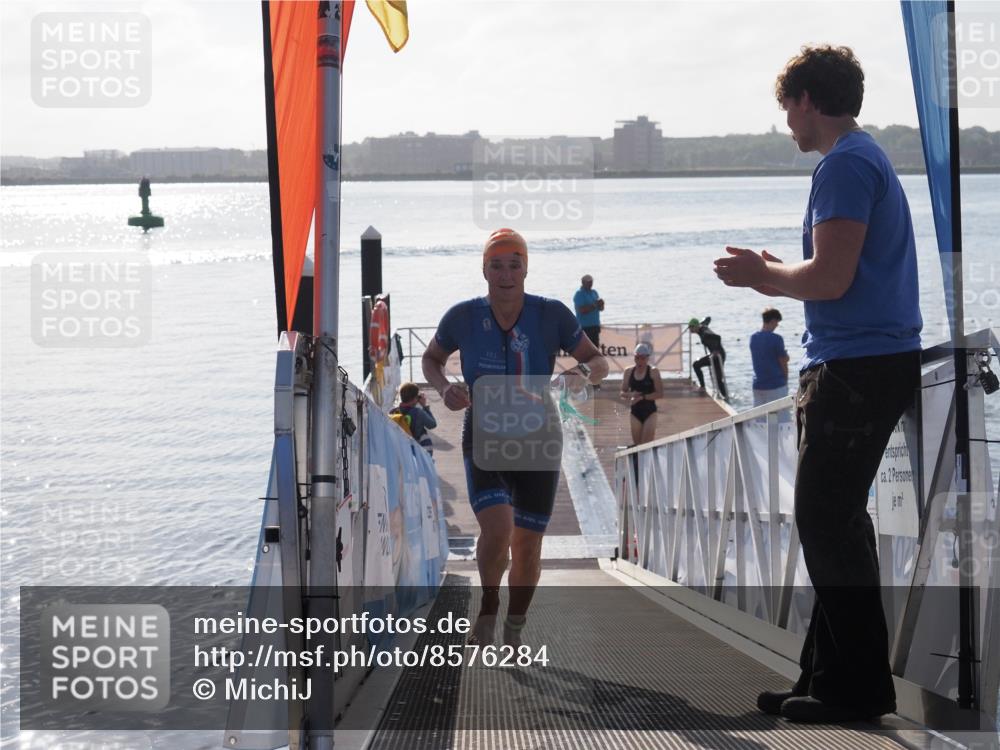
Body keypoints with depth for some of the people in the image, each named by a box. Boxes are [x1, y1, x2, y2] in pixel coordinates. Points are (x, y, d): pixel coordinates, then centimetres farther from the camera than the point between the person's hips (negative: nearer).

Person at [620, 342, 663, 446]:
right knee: (637, 444, 5)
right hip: (635, 411, 4)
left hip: (649, 411, -4)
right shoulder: (629, 372, 3)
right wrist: (630, 395, -14)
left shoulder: (653, 372, -7)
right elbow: (623, 393, 8)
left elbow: (660, 394, -11)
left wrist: (642, 397, -19)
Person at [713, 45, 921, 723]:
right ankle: (830, 677, 18)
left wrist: (763, 274, -5)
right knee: (834, 521, 13)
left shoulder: (845, 165, -13)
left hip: (858, 365, -10)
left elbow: (832, 279, -21)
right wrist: (775, 276, 19)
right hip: (881, 361, 10)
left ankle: (858, 687, -2)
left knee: (827, 521, -7)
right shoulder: (870, 158, 20)